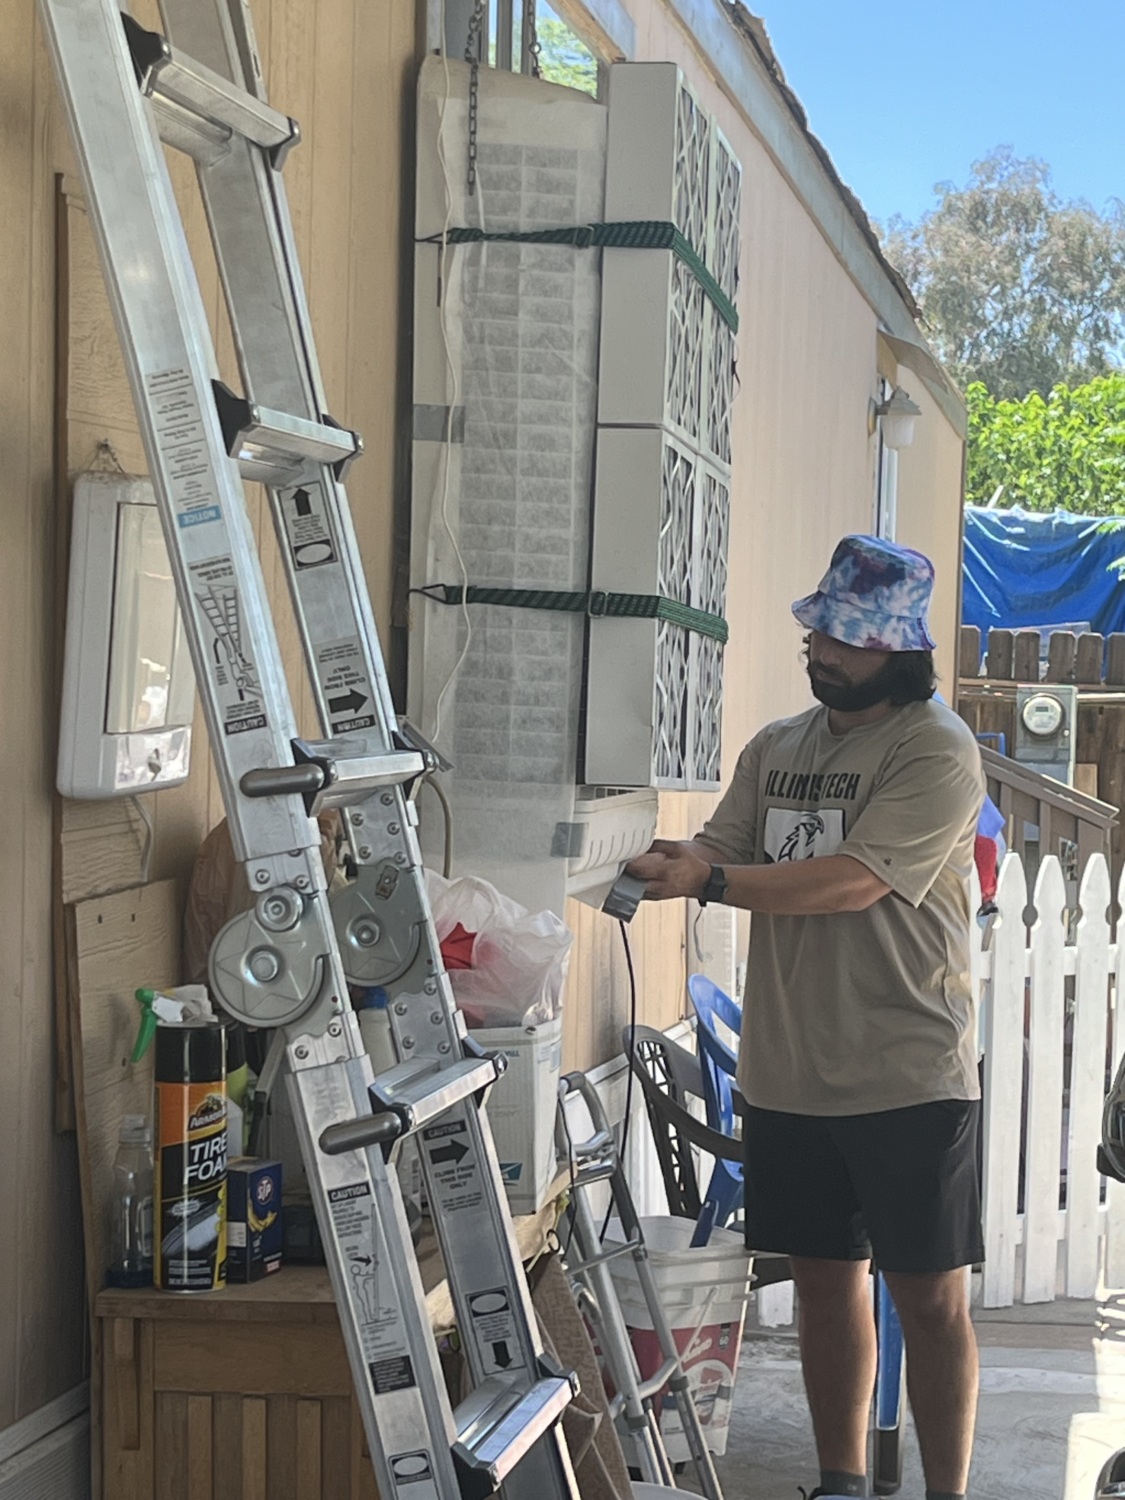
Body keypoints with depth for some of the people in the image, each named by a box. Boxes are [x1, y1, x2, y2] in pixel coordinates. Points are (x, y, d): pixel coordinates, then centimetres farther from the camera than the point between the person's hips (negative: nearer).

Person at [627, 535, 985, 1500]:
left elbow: (854, 880, -19)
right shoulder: (776, 749, 13)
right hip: (790, 1072, 6)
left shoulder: (937, 751, -10)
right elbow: (722, 848, 6)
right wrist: (670, 862, -17)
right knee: (824, 1277, 14)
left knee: (929, 1294, 1)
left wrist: (708, 881, -23)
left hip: (910, 1077, -6)